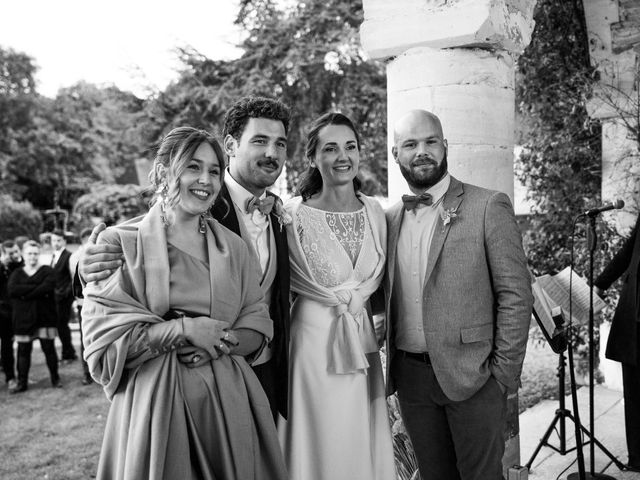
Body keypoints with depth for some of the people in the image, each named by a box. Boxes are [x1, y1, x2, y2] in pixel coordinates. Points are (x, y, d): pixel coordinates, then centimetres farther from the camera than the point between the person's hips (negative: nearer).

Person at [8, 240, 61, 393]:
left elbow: (48, 287, -15)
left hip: (44, 317, -2)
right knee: (23, 351, 4)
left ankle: (55, 379, 13)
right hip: (23, 318, 2)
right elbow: (12, 290, -9)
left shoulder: (47, 271, 4)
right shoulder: (17, 273, 11)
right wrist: (36, 288, -15)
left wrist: (25, 293, -14)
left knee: (49, 348, 1)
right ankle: (22, 383, 12)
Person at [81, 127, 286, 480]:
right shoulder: (121, 242, -3)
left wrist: (216, 345, -12)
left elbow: (257, 328, 8)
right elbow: (104, 339, -8)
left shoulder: (232, 246, 8)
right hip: (154, 401, -3)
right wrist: (184, 329, -17)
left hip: (228, 400, 3)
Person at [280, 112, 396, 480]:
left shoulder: (374, 211, 5)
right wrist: (340, 298, -3)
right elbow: (290, 280, -4)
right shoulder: (295, 214, -9)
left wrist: (354, 296, 3)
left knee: (365, 443, 12)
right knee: (323, 443, 5)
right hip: (315, 336, -4)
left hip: (363, 337, 4)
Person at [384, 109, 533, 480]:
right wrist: (391, 364, 6)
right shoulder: (390, 218, 8)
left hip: (471, 376, -4)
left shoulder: (488, 207, -6)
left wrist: (503, 374, -10)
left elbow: (516, 295, -8)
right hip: (408, 376, 4)